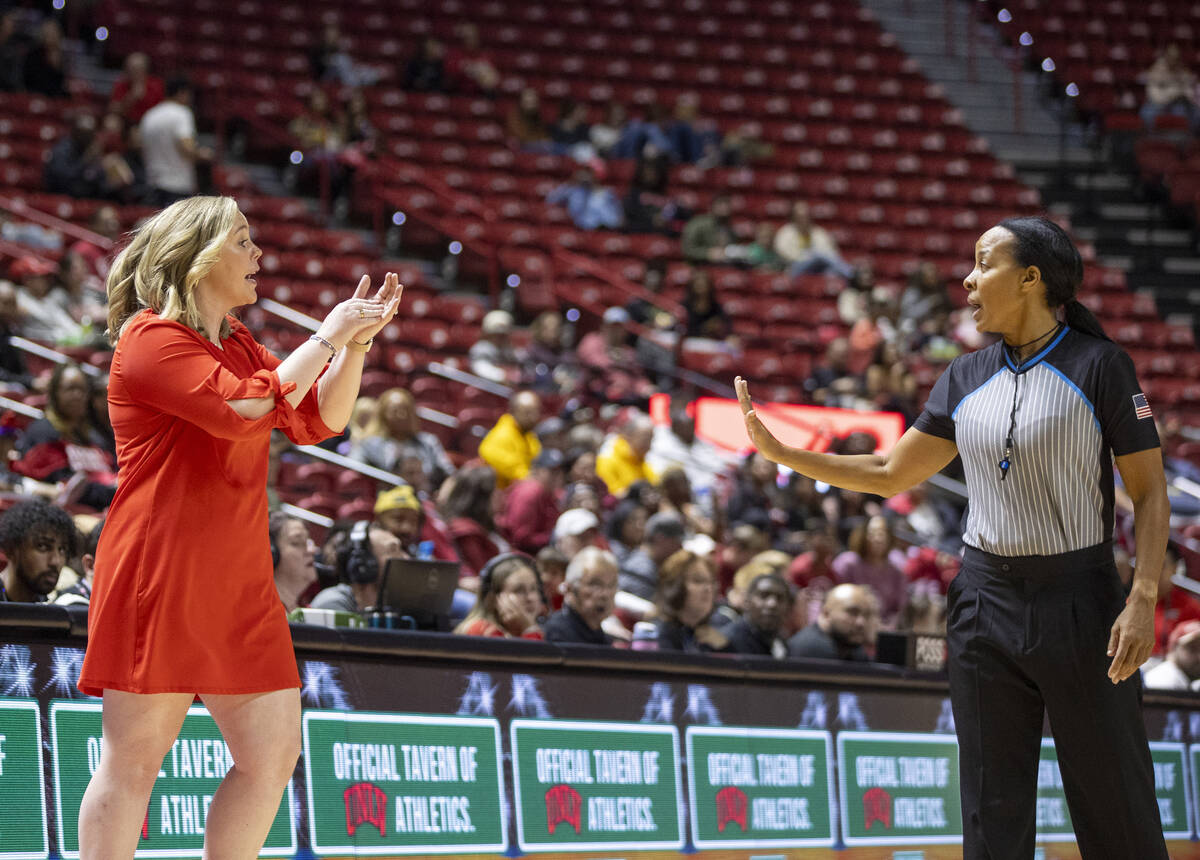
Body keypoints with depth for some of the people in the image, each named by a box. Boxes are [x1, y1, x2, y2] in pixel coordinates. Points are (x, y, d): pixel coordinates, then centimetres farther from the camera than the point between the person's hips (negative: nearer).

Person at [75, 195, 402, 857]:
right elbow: (246, 408, -21)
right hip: (159, 576, -9)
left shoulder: (237, 345, 20)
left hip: (239, 583, 9)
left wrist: (356, 345, 8)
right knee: (135, 757, -6)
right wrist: (327, 337, -11)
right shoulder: (153, 339, -9)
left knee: (274, 753, 5)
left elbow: (317, 422, 22)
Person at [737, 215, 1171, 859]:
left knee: (1115, 807, -3)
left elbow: (1149, 494, -7)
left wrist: (1143, 601, -17)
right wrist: (779, 452, 7)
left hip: (1078, 601, -5)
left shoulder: (1099, 365, -6)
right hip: (985, 601, 5)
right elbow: (889, 474, 15)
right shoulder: (965, 379, 9)